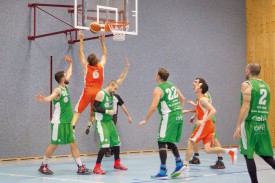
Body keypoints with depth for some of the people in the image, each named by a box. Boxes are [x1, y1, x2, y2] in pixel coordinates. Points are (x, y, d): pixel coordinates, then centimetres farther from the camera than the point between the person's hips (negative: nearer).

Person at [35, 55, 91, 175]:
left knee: (74, 144, 4)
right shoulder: (58, 90, -15)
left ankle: (80, 167, 4)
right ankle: (43, 166, 14)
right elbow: (50, 97, -37)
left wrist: (70, 63, 38)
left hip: (67, 122, 8)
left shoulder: (65, 87, 11)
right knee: (54, 144, -1)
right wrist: (44, 99, -58)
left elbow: (69, 73, 30)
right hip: (58, 123, -8)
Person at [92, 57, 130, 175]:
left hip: (109, 121, 9)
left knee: (116, 142, 14)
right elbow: (95, 108, -19)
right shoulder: (101, 94, -15)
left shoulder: (111, 92, 6)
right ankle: (97, 167, -11)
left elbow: (120, 79, 7)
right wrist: (107, 111, -22)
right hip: (101, 122, -9)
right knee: (105, 145, -17)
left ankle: (117, 163, 29)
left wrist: (127, 67, 0)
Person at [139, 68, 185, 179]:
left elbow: (153, 107, -17)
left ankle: (163, 172, -5)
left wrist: (145, 120, -8)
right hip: (178, 116, 8)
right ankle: (179, 163, 16)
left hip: (169, 117, -8)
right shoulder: (172, 86, 13)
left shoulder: (158, 89, -9)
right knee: (170, 142, 21)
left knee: (162, 143, -2)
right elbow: (182, 99, 21)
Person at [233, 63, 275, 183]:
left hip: (250, 123, -7)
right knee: (264, 154, 14)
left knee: (248, 155, 2)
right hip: (262, 124, 7)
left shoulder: (247, 84, -7)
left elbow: (246, 106, -17)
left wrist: (238, 126, -16)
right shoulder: (265, 85, 14)